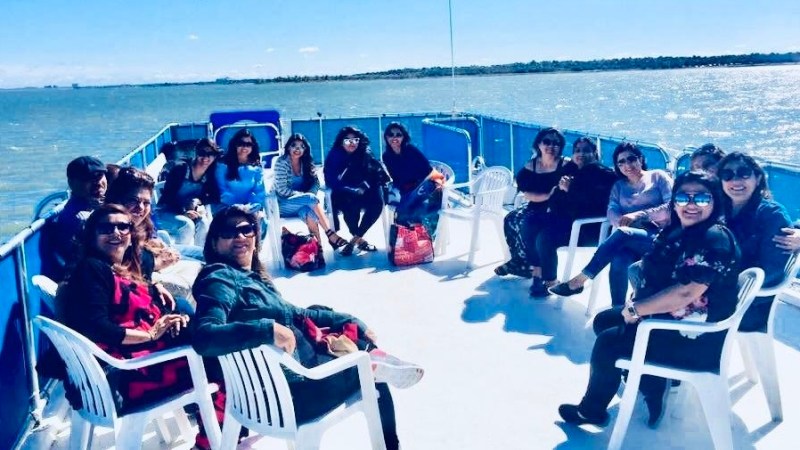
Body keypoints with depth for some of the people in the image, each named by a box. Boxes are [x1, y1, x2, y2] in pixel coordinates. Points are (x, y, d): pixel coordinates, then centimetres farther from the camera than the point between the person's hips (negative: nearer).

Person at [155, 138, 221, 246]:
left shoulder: (210, 176, 0)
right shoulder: (180, 169, -13)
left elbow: (215, 198, -4)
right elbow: (167, 196, -17)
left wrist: (198, 201, -23)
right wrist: (183, 212, -31)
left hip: (192, 212, 3)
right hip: (167, 213, -3)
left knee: (203, 222, -28)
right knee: (187, 224, -32)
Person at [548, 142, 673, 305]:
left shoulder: (658, 176, 10)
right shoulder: (619, 185, 22)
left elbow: (672, 206, -3)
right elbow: (612, 211, 5)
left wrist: (639, 215, -16)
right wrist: (623, 221, -19)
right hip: (629, 241, 3)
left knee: (622, 234, -34)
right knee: (619, 259, -34)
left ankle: (578, 281, -30)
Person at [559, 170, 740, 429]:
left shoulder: (715, 238, -23)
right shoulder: (678, 231, 6)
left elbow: (686, 293, -31)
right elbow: (654, 269, 18)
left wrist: (634, 309, -21)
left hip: (697, 338, -10)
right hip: (670, 318, 10)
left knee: (608, 342, -8)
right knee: (604, 321, 14)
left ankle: (592, 410, 16)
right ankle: (652, 389, 16)